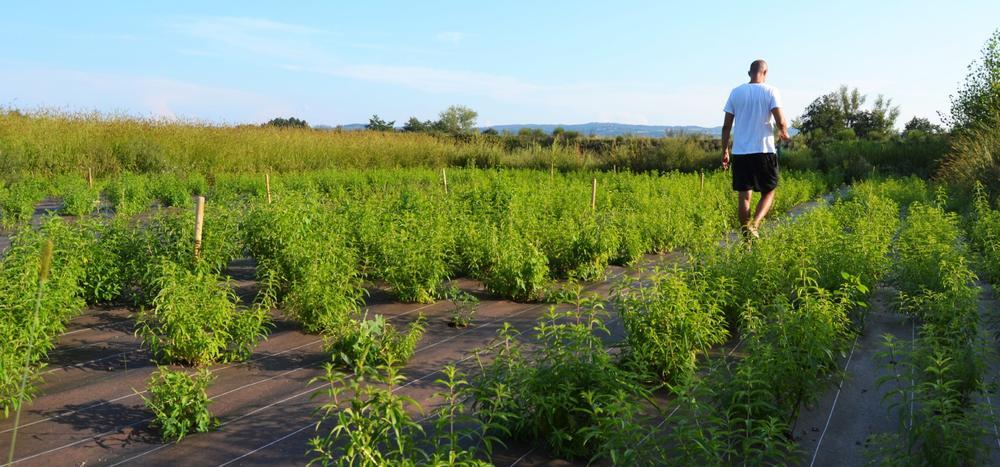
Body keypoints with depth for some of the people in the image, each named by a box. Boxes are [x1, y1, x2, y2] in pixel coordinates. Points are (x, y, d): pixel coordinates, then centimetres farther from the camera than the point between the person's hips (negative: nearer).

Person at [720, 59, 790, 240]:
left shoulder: (736, 92, 6)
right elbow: (781, 121, -11)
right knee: (768, 193, 10)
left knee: (744, 196, 7)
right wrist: (784, 133, 12)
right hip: (764, 151, -3)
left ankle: (747, 237, 8)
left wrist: (724, 151, 11)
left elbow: (726, 126, 5)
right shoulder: (770, 91, -3)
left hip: (739, 152, 3)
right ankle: (754, 225, -14)